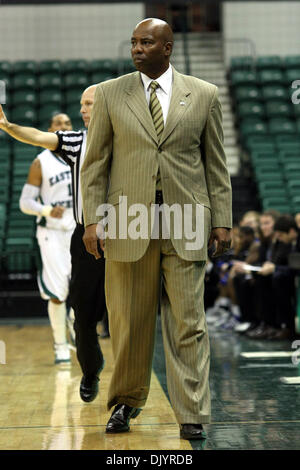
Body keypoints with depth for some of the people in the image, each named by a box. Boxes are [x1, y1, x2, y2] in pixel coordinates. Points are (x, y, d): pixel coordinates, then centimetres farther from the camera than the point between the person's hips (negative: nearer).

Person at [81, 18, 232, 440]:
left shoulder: (204, 95, 7)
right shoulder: (109, 94, 7)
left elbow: (215, 163, 9)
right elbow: (95, 162, 6)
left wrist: (222, 220, 3)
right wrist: (93, 219, -2)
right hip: (128, 223, 0)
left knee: (187, 323, 0)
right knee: (128, 321, 6)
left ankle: (192, 414, 6)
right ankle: (126, 402, 25)